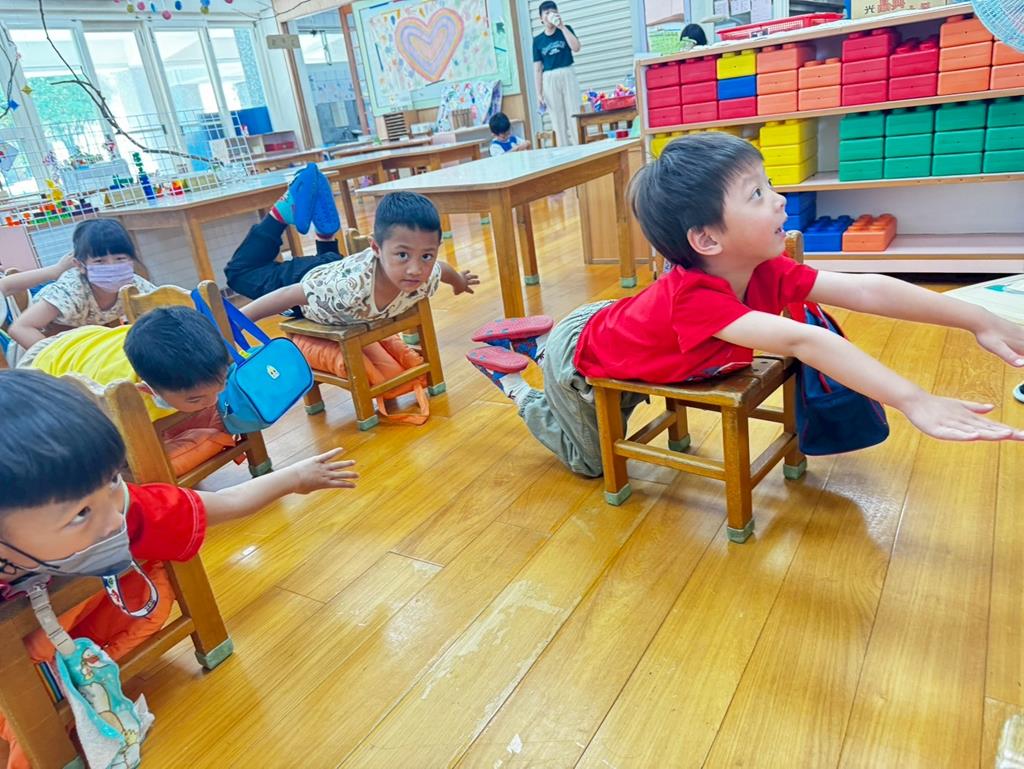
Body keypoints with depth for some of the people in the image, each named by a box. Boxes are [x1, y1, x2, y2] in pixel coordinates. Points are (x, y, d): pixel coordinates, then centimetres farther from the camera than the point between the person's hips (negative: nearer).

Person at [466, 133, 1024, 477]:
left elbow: (867, 290, -27)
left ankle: (540, 342, 41)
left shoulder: (766, 272, -22)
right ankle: (513, 381, 28)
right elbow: (801, 341, -57)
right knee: (592, 460, 16)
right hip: (577, 357, -7)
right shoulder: (694, 299, -46)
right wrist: (914, 403, -61)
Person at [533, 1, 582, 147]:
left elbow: (576, 48, -12)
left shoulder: (566, 30, 6)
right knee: (558, 120, 2)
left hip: (567, 76, -1)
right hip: (549, 80, 1)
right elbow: (537, 69, 6)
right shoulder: (537, 40, 7)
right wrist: (539, 93, 0)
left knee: (575, 115, -5)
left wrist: (562, 26, -10)